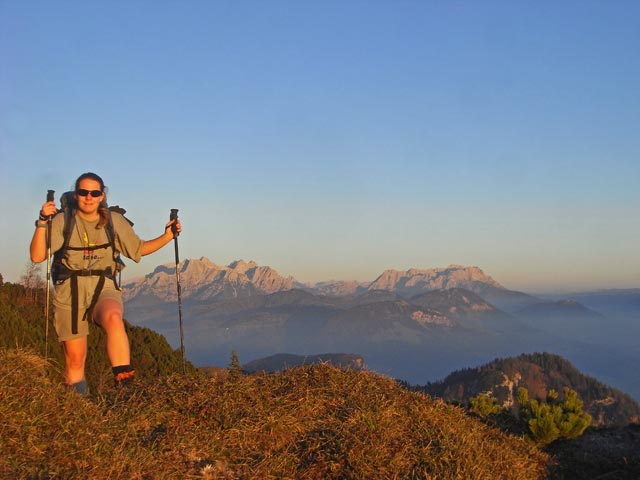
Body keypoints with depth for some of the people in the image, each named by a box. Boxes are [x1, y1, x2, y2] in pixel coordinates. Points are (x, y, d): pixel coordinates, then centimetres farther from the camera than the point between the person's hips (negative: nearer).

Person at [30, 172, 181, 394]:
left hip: (104, 287, 0)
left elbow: (140, 249, 19)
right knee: (75, 360, -1)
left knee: (114, 318, -36)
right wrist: (42, 223, -18)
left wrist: (168, 235, 6)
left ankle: (123, 381, -44)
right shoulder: (63, 221, 1)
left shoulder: (114, 221, 8)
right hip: (70, 290, 0)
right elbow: (37, 256, -7)